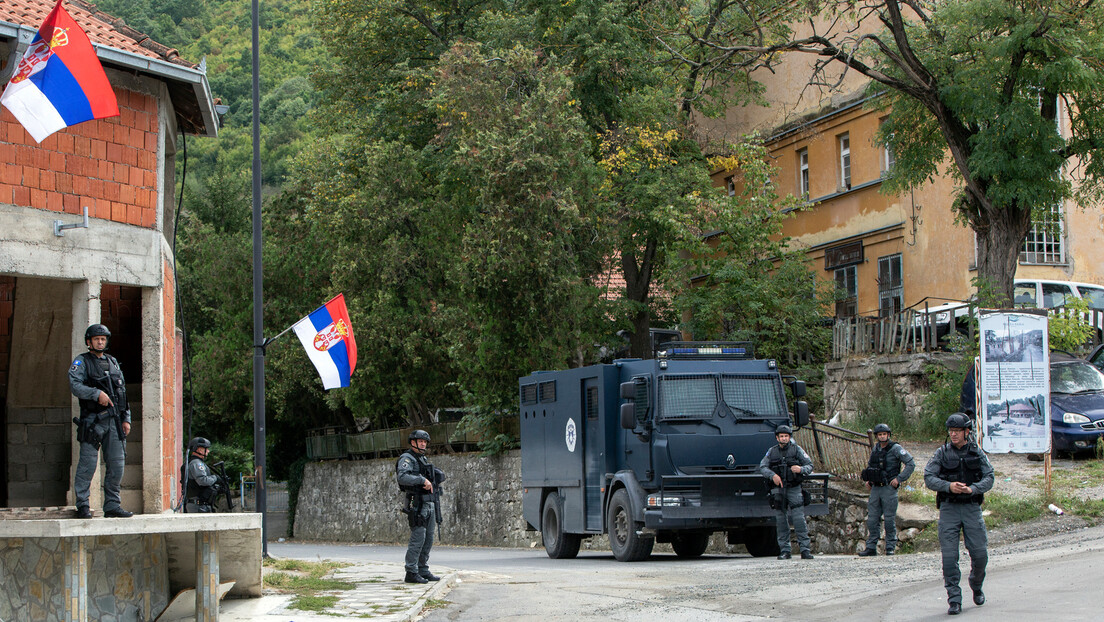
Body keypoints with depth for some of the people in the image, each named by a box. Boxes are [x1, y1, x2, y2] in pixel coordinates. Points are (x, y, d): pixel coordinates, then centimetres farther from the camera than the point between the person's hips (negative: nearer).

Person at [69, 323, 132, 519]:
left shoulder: (113, 362, 20)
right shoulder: (81, 362, 3)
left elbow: (122, 391, 20)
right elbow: (75, 385, -12)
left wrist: (126, 419, 13)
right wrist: (97, 393, -24)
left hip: (114, 421, 5)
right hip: (92, 420, -5)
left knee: (117, 463, 3)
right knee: (88, 464, -6)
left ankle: (112, 505, 10)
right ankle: (82, 506, 0)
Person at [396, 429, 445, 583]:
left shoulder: (424, 459, 20)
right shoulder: (407, 459, -7)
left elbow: (440, 475, 22)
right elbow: (402, 477, -25)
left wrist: (432, 480, 2)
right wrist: (422, 480, -28)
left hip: (430, 505, 9)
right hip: (417, 505, -9)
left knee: (428, 539, 10)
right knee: (418, 538, -12)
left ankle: (423, 571, 15)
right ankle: (411, 573, -11)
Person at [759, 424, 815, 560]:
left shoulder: (796, 449, 4)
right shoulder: (772, 451, 9)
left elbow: (810, 465, 4)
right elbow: (762, 467, 4)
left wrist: (801, 469, -18)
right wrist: (772, 475, -14)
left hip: (794, 489, -2)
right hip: (778, 489, 2)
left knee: (799, 518, -10)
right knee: (781, 520, 3)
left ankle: (805, 549, -9)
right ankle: (784, 550, 8)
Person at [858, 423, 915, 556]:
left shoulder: (896, 449, -7)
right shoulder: (875, 448, 11)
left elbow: (911, 464, -9)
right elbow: (870, 464, 28)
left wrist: (899, 479, -13)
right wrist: (867, 480, 15)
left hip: (889, 488, -6)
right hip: (875, 488, 6)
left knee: (890, 519, -2)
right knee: (872, 519, 4)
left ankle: (890, 547, 5)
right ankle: (871, 547, 9)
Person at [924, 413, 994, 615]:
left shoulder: (977, 453, 6)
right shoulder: (942, 453, 3)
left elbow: (989, 478, 1)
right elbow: (928, 477, -3)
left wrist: (972, 489, -18)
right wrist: (949, 486, -20)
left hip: (972, 507, 1)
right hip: (949, 508, -1)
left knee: (980, 554, 0)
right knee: (949, 556, -7)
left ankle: (976, 587, 30)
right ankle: (954, 600, -3)